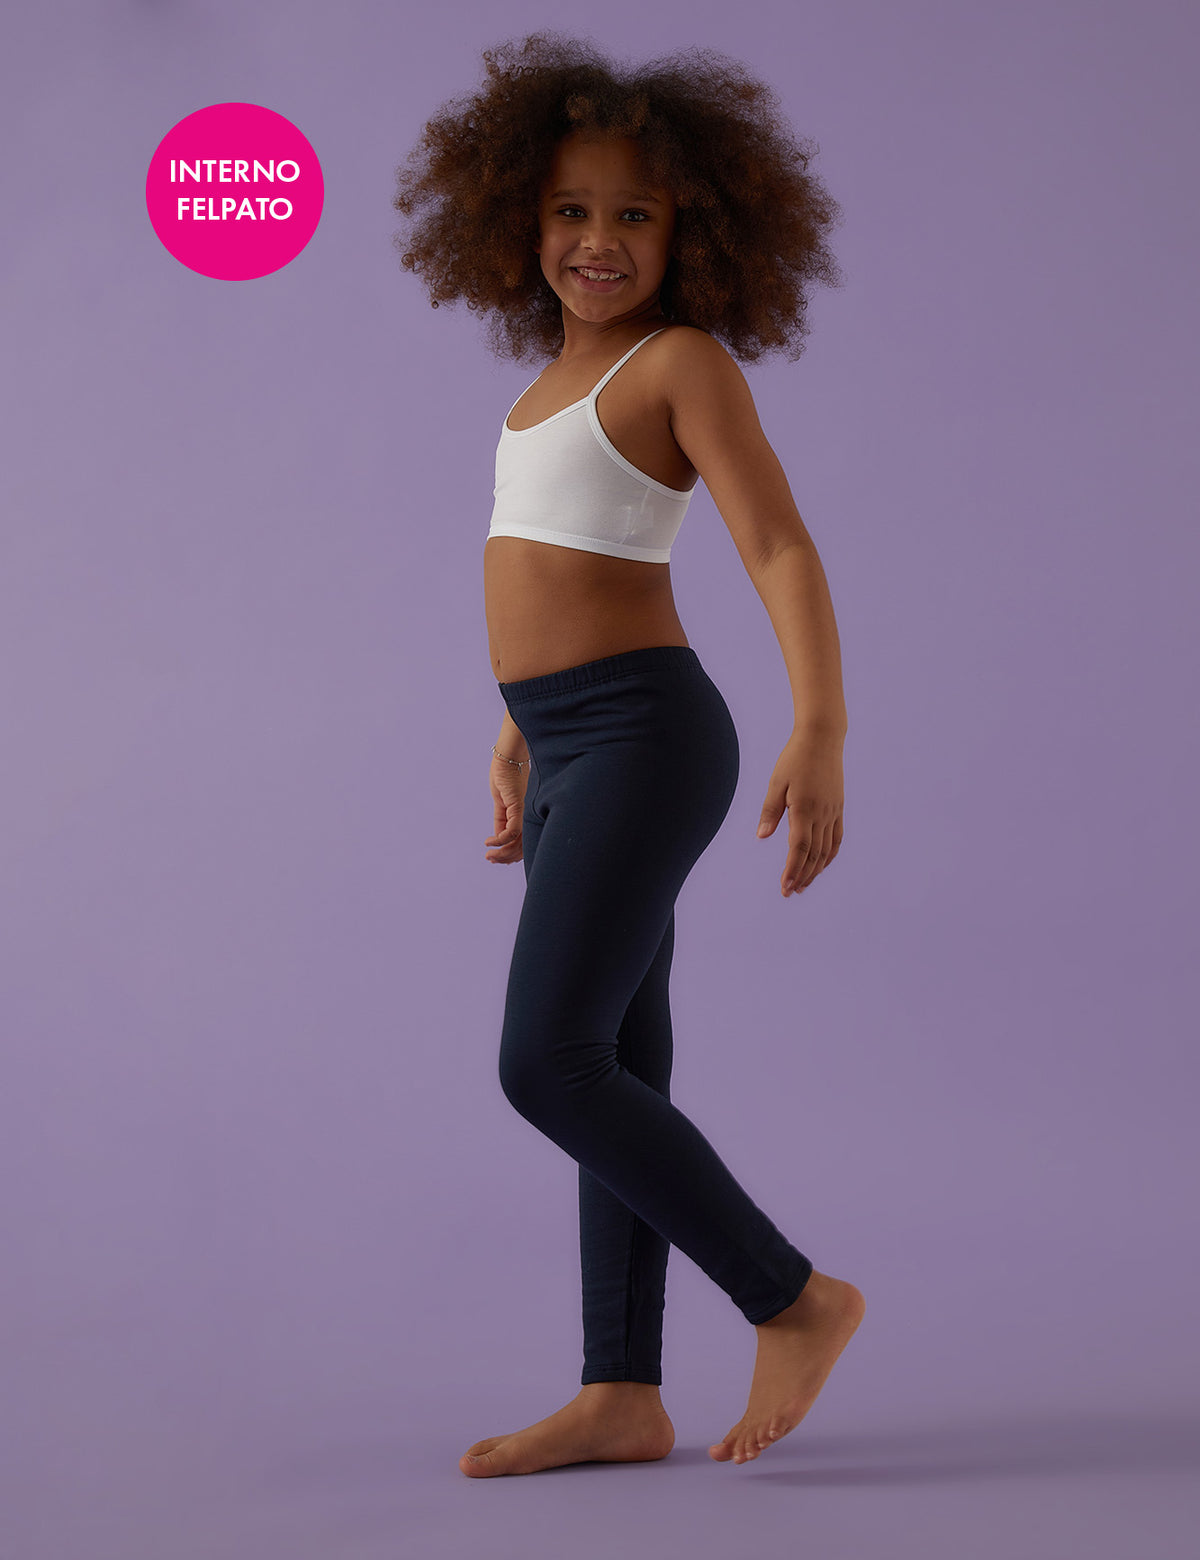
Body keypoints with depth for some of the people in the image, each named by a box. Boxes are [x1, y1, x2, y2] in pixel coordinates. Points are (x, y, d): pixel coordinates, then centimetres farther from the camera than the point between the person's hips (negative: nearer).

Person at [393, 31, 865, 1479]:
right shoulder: (568, 373, 17)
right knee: (616, 1078, 8)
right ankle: (621, 1397, 13)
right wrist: (518, 743, 29)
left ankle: (793, 1296, -2)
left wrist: (820, 729, -31)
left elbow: (782, 550, -17)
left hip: (644, 738, -8)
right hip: (570, 753, 8)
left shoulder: (687, 360, -7)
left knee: (546, 1064, -13)